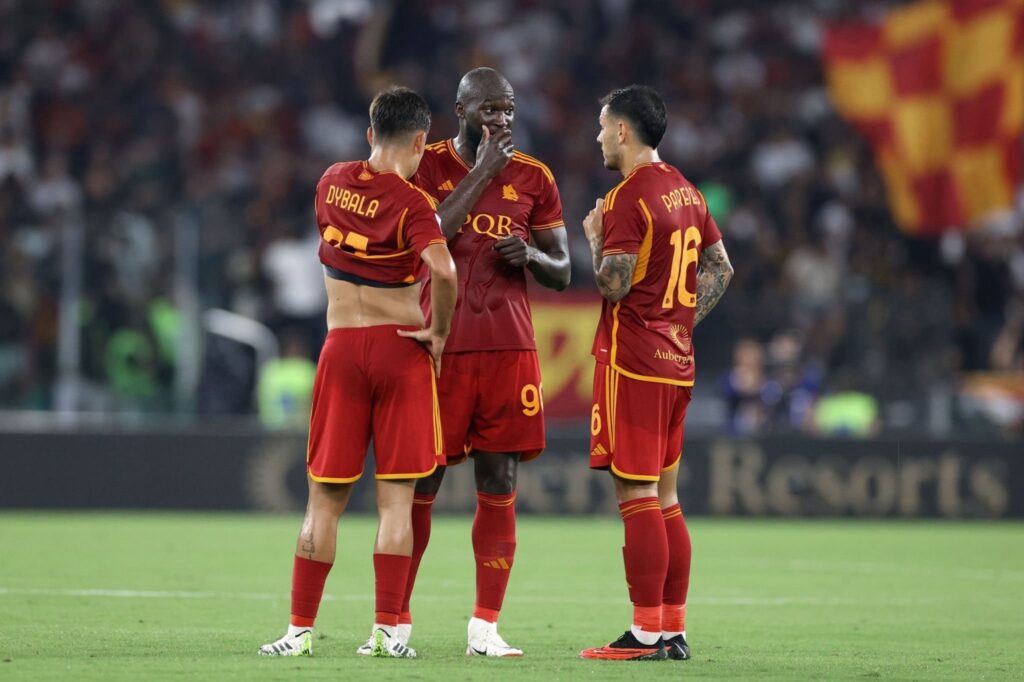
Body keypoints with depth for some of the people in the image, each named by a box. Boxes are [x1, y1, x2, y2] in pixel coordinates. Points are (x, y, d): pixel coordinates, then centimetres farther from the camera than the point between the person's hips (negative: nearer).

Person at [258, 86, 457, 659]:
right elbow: (443, 269, -27)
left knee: (326, 500, 7)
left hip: (341, 348, 3)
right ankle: (388, 629, -2)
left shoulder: (333, 183, 5)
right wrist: (439, 331, -12)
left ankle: (301, 629, 5)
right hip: (402, 349, -3)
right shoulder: (413, 204, -10)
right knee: (397, 499, 1)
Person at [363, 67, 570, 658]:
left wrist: (530, 256, -9)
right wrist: (482, 171, -13)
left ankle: (486, 627, 4)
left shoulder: (534, 178, 9)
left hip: (509, 349, 3)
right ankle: (396, 620, 8)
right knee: (420, 484, -1)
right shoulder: (427, 166, 1)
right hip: (439, 345, -3)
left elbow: (562, 273, 14)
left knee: (500, 487, 0)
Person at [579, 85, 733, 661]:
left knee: (636, 494, -7)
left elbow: (614, 284, -18)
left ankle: (647, 632, -9)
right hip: (676, 361, 9)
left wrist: (595, 237, -1)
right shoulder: (685, 191, 14)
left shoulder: (629, 197, -14)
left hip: (632, 360, -9)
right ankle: (674, 629, 13)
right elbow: (720, 268, 19)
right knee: (664, 497, 12)